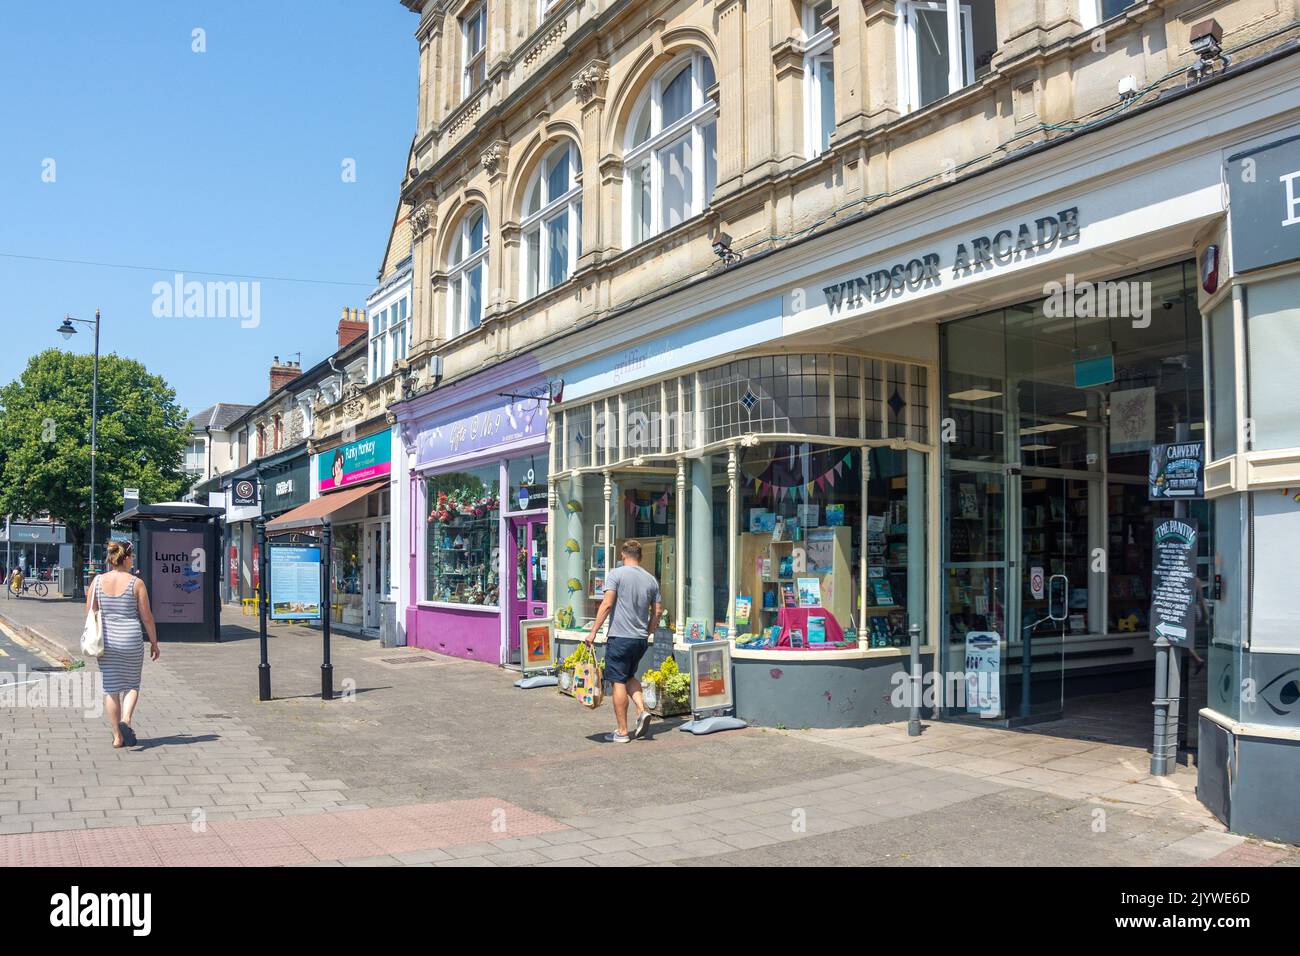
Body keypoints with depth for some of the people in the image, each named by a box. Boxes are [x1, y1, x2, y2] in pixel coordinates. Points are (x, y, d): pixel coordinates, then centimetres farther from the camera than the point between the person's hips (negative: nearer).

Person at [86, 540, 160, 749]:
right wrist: (154, 642, 6)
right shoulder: (136, 583, -8)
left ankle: (117, 736, 14)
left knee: (111, 689, 10)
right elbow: (146, 616, -4)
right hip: (131, 639, -2)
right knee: (132, 685, 15)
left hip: (106, 640, 3)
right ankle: (125, 721, -8)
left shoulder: (98, 581, 0)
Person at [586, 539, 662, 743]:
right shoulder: (651, 579, 9)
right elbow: (657, 611, 11)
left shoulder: (616, 574, -6)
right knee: (629, 676, 23)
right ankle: (642, 710, 3)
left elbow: (607, 604, -14)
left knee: (618, 682, 0)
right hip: (641, 639, 6)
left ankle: (622, 732, 4)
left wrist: (593, 631, -10)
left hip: (619, 637, -6)